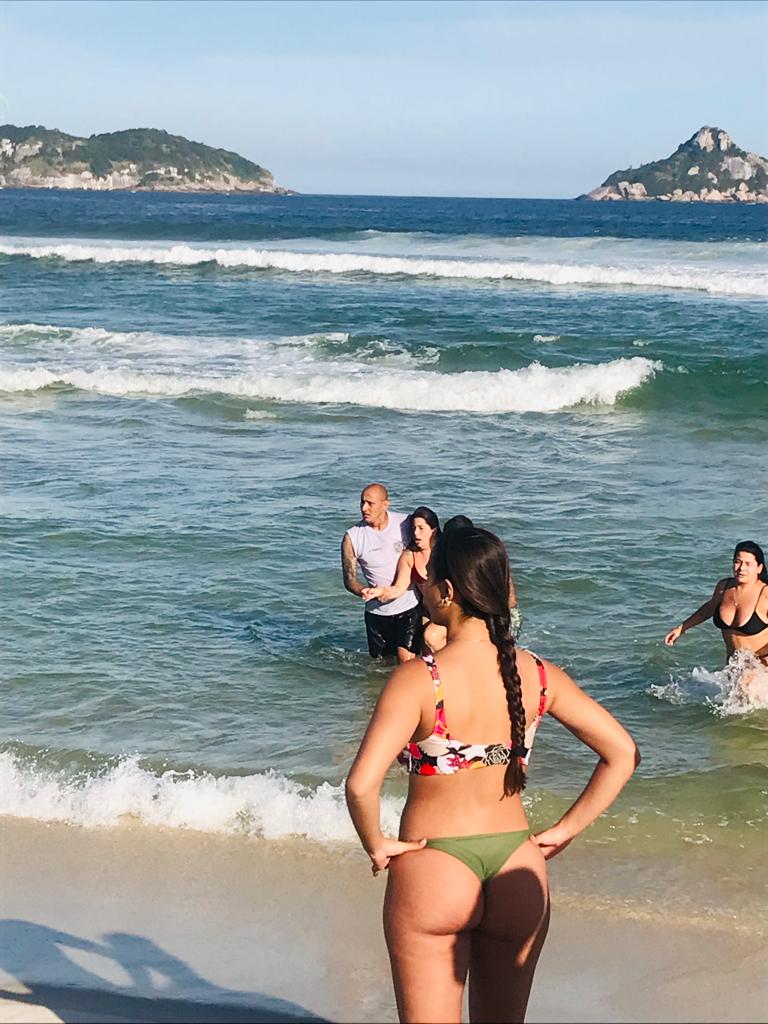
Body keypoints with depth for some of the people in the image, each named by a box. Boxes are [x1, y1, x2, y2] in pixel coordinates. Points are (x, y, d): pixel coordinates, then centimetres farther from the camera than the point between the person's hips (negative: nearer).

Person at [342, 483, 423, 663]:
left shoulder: (406, 524, -7)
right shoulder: (352, 537, -8)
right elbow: (349, 580, -4)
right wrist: (365, 592, -24)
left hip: (408, 607, -2)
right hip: (376, 612, 2)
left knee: (407, 661, -14)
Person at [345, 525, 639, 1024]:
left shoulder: (420, 679, -19)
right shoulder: (537, 673, -5)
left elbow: (362, 784, -29)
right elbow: (623, 753, -2)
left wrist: (375, 845, -11)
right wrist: (565, 830, 4)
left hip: (434, 871, -4)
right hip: (517, 869, 4)